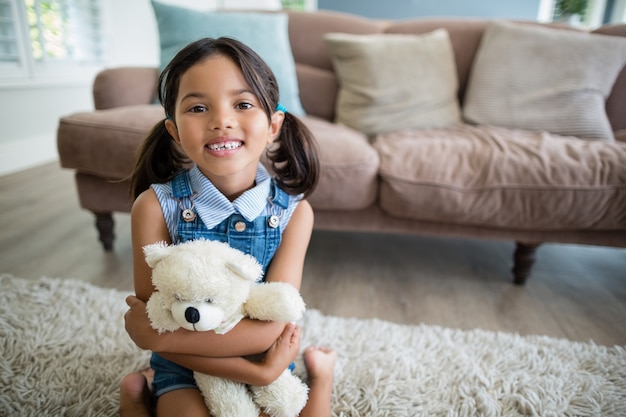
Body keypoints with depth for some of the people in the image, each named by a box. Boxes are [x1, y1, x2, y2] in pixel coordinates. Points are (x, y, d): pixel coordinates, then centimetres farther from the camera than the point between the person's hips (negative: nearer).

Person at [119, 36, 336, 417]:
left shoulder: (294, 211, -16)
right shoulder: (155, 206, -17)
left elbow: (271, 326, -19)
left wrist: (160, 336, -21)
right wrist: (257, 372, -22)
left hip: (268, 364, 1)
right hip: (185, 369, 0)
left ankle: (320, 375, 13)